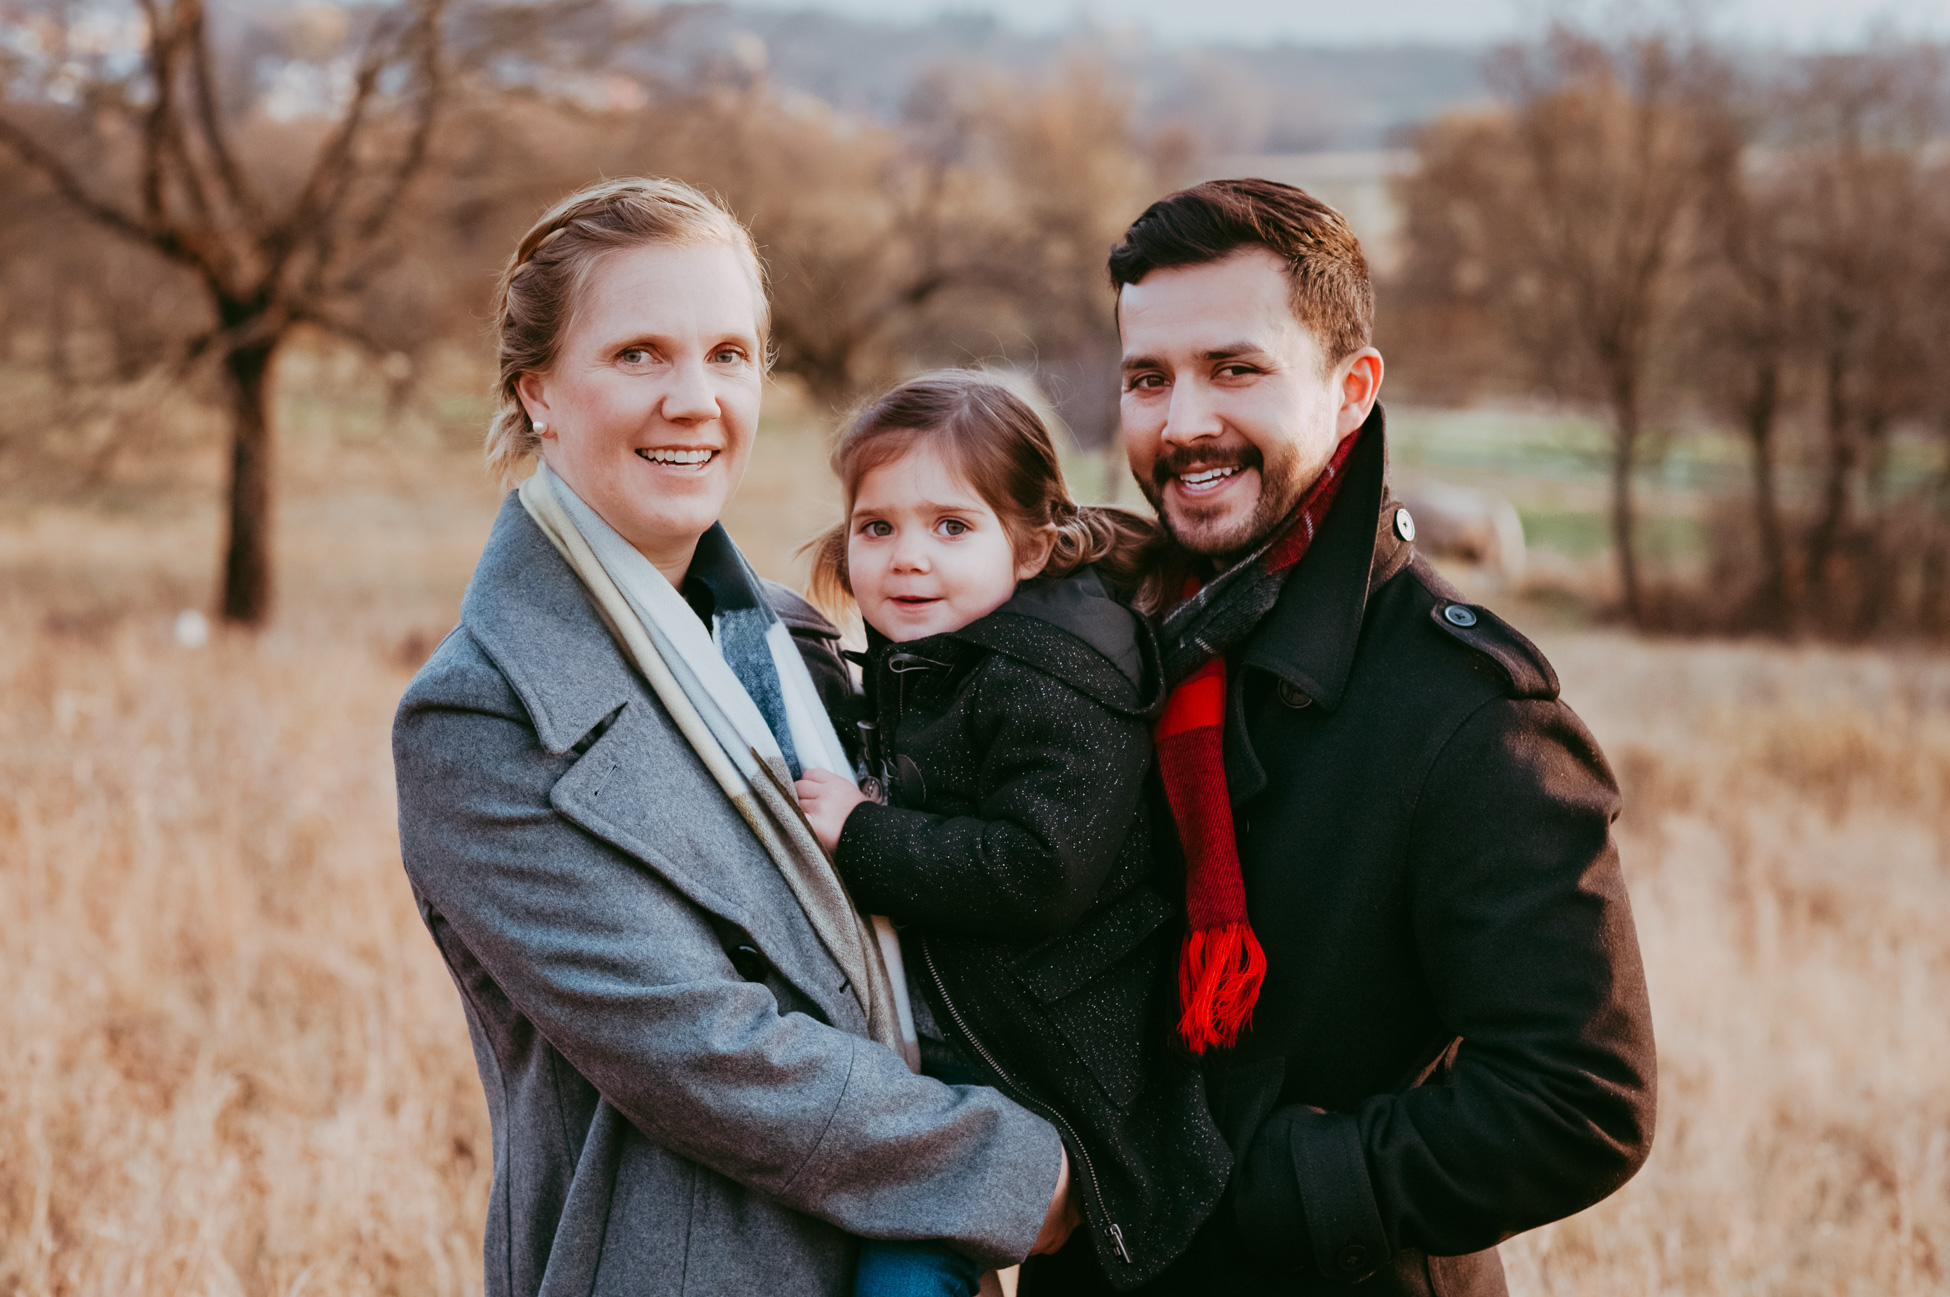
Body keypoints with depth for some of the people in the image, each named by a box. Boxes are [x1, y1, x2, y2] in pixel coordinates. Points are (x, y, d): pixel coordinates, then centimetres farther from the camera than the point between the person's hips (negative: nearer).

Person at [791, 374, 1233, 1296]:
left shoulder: (1050, 680, -20)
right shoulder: (913, 662, 10)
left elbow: (1040, 872, -28)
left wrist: (860, 838, -20)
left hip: (1036, 1066, -9)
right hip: (941, 1035, 10)